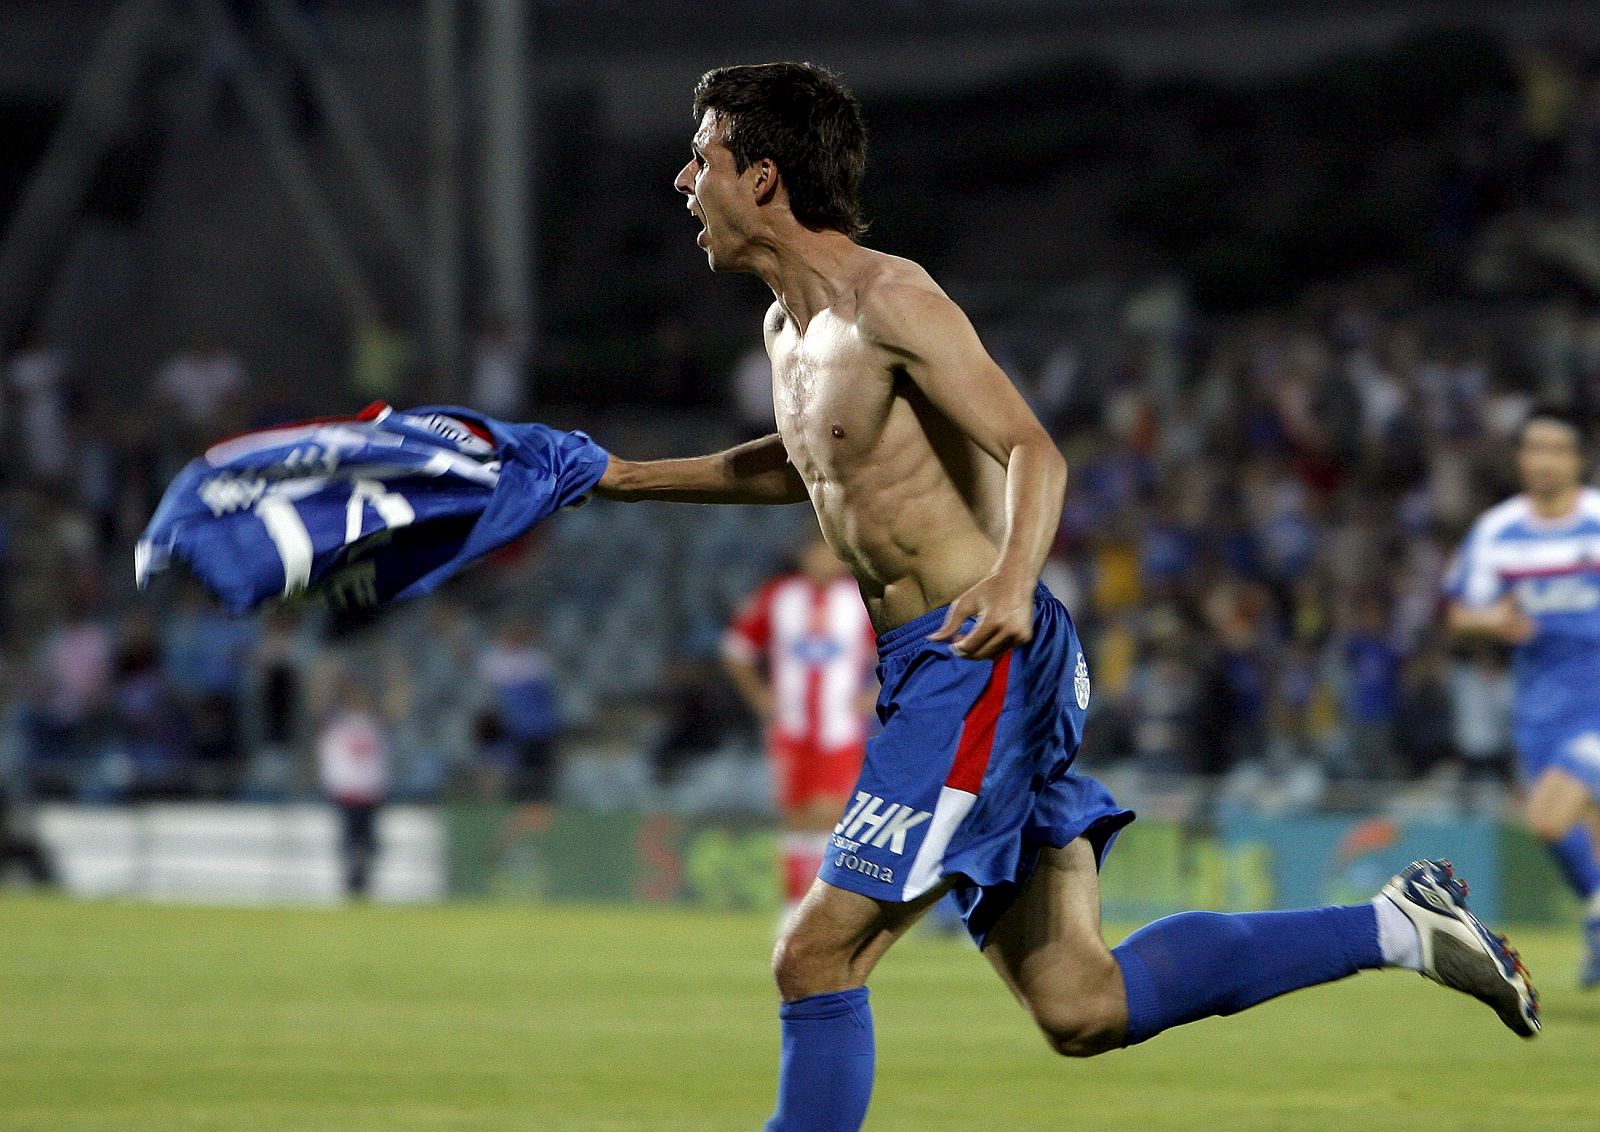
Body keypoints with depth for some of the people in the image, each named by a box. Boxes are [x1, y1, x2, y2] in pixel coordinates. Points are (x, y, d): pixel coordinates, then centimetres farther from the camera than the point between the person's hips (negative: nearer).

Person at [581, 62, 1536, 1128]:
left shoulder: (891, 300, -12)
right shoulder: (791, 330, 17)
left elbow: (1033, 451, -22)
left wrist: (1012, 575, -41)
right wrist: (632, 477, 36)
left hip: (984, 667, -9)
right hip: (933, 675, 9)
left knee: (816, 957, -11)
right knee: (1084, 1009, 5)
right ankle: (1396, 928, 12)